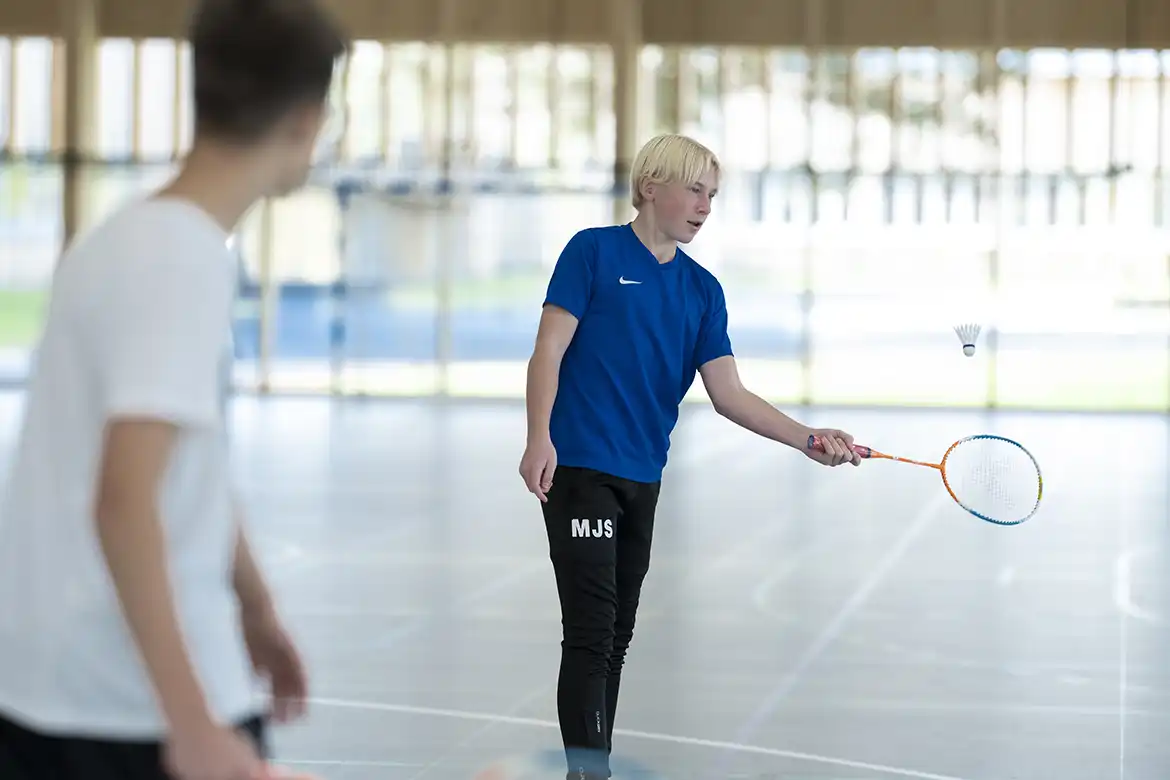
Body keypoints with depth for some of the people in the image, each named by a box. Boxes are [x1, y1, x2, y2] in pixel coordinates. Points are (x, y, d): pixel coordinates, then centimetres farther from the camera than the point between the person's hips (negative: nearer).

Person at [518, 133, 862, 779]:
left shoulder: (703, 289, 13)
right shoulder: (594, 251, -2)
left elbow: (727, 392, 6)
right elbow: (549, 350, -6)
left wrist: (807, 438, -7)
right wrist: (540, 439, -18)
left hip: (644, 479, 6)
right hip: (579, 466, -6)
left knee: (617, 637, 10)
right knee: (591, 633, -11)